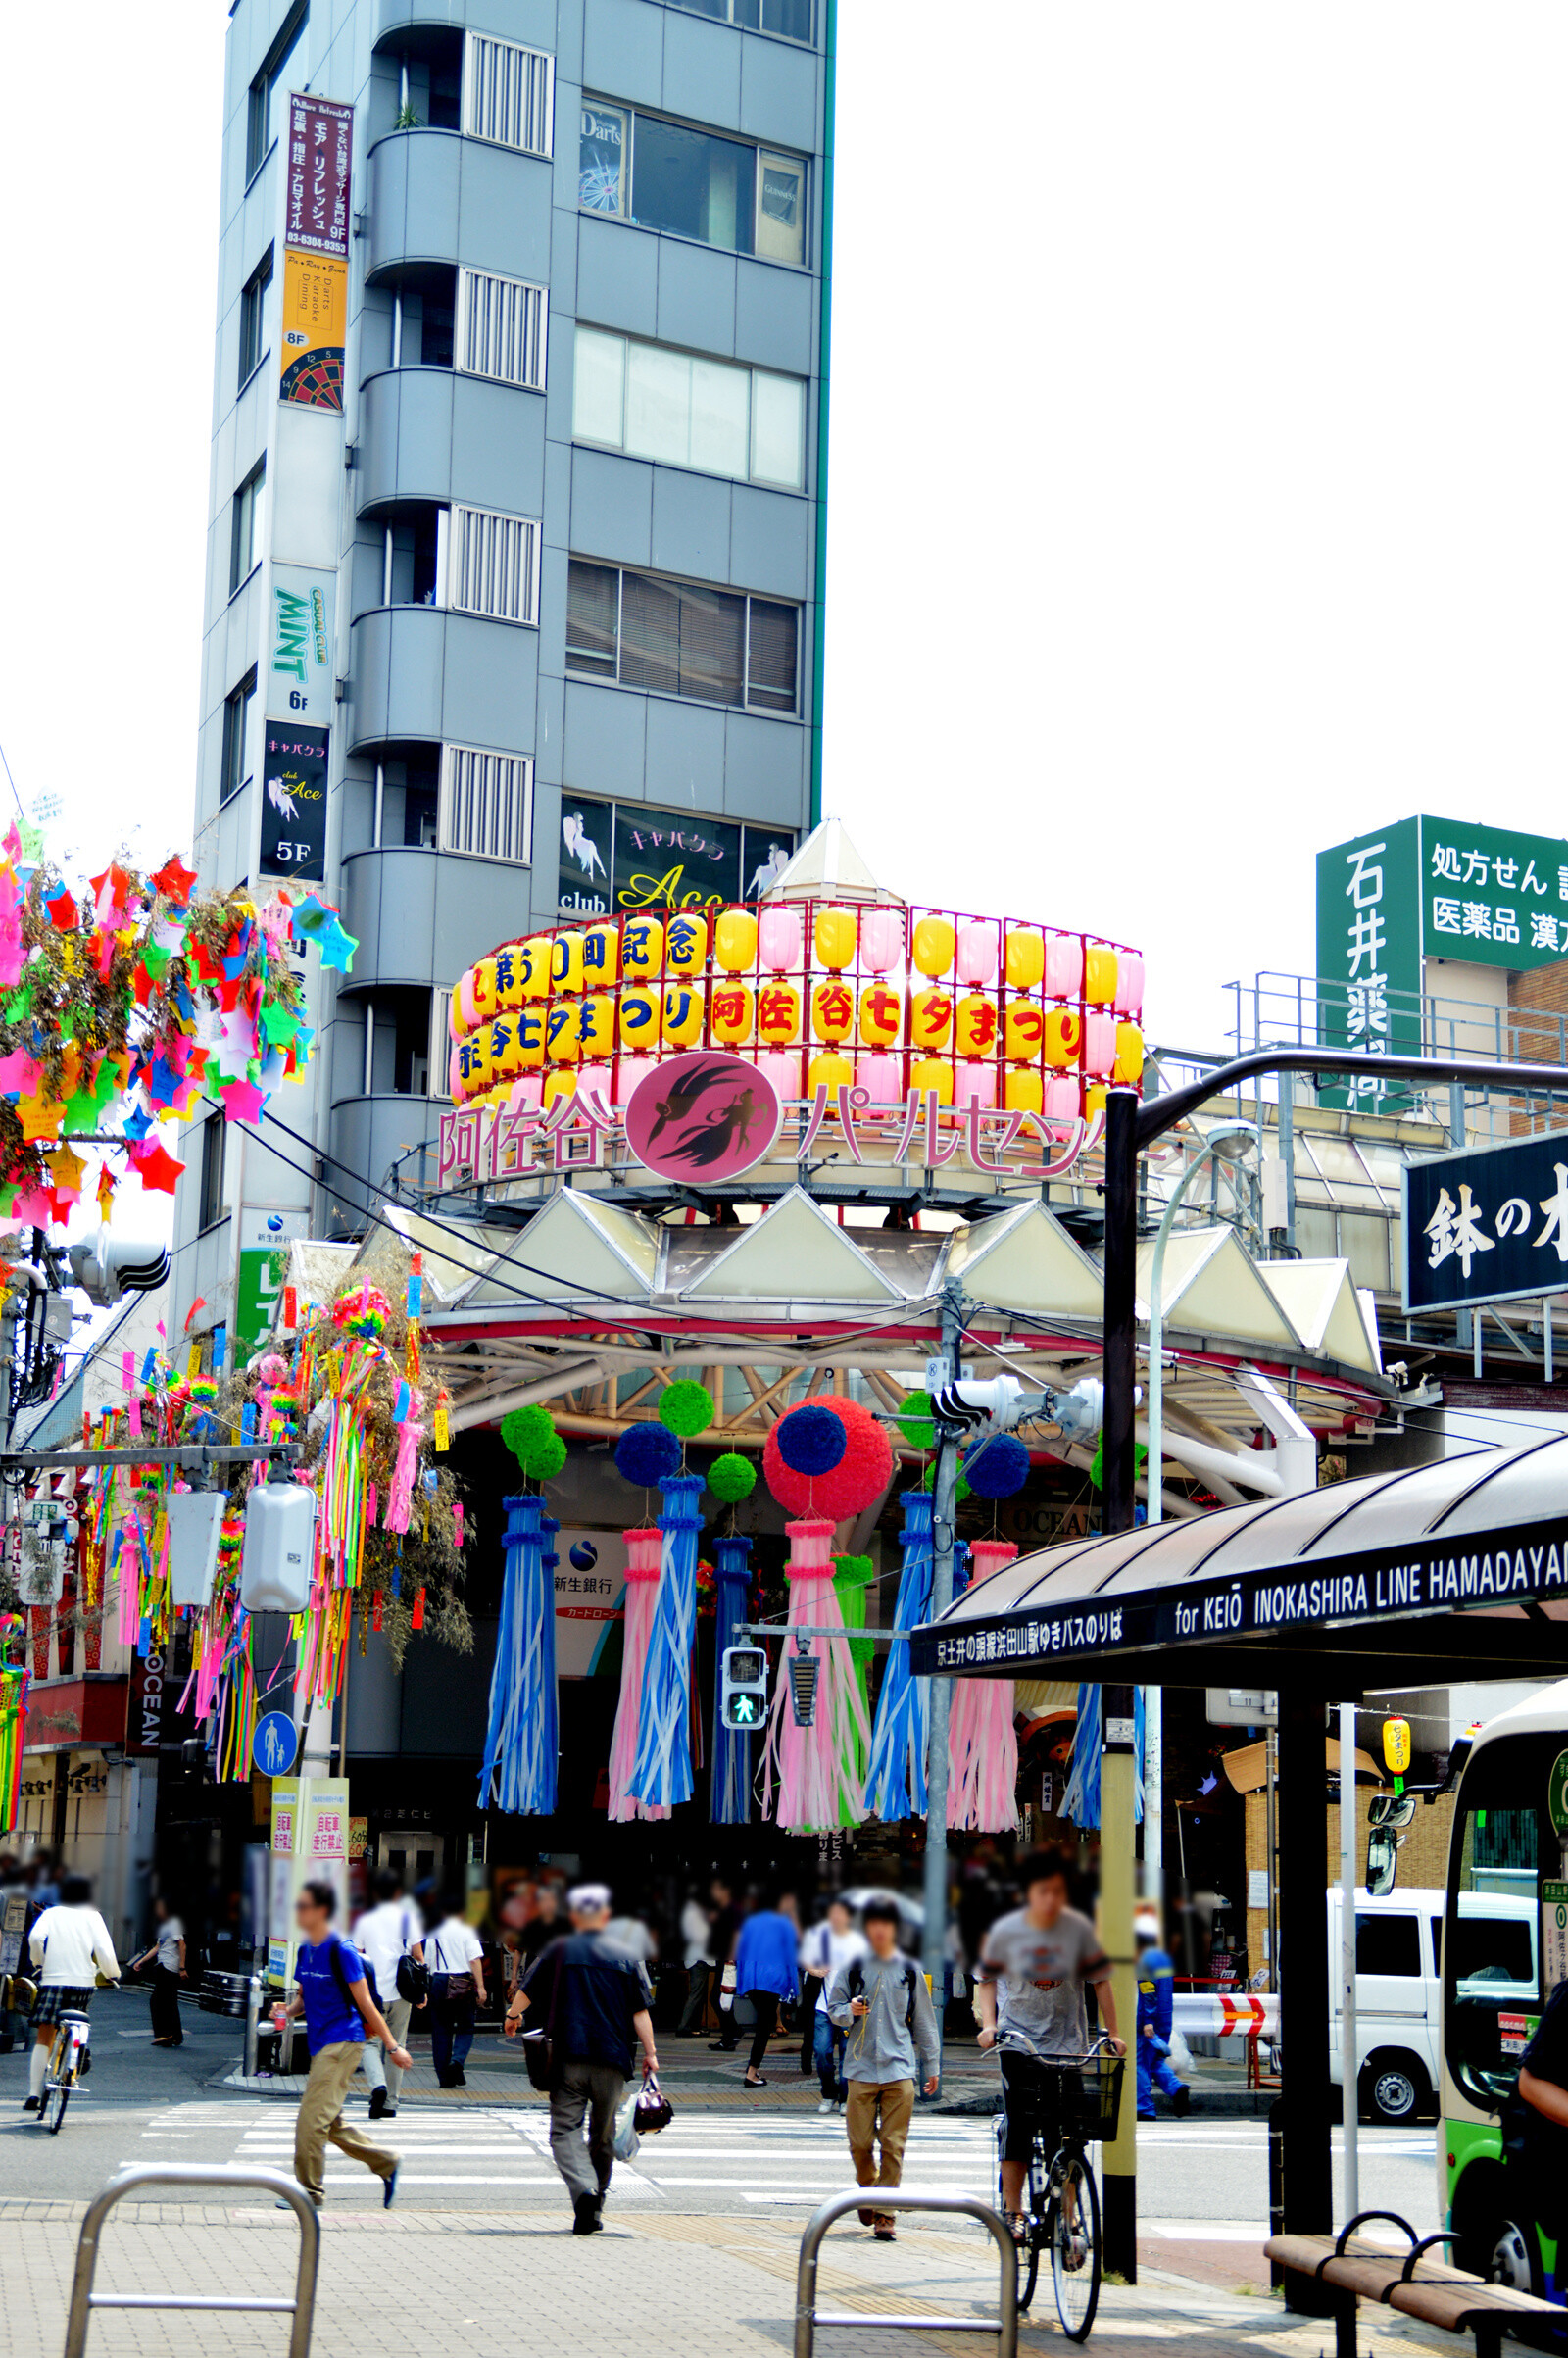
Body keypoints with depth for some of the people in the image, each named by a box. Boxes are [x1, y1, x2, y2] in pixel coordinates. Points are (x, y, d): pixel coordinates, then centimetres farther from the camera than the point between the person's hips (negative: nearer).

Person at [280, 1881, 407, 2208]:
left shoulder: (342, 1950, -13)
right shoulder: (305, 1950, 10)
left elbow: (365, 2003, -10)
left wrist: (392, 2047, -7)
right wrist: (288, 2010, -2)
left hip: (343, 2042, -9)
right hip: (320, 2045, 9)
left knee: (311, 2118, -11)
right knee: (331, 2123, 12)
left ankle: (310, 2191, -2)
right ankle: (386, 2163, 26)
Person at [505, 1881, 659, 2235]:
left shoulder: (560, 1951, 4)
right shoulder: (626, 1958, 7)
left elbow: (527, 1992, 9)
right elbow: (640, 2012, 2)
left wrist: (513, 2015, 29)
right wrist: (650, 2053, 6)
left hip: (569, 2057, -2)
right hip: (612, 2060, 2)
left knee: (565, 2129, -3)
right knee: (603, 2136, 13)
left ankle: (583, 2190, -28)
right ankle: (594, 2210, 19)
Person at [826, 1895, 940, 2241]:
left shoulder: (910, 1970, 10)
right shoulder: (851, 1967, 6)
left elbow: (924, 2021, 16)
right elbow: (833, 2010, 9)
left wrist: (932, 2066, 16)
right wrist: (850, 2011, -13)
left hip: (899, 2068, 0)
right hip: (861, 2067, 0)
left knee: (893, 2144, -6)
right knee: (860, 2142, -1)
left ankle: (884, 2215, 0)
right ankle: (868, 2187, 28)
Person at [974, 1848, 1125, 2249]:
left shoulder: (1078, 1928, -5)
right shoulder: (1006, 1931, -5)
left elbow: (1099, 1980, 4)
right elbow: (987, 1980, 8)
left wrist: (1112, 2033, 2)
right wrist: (988, 2024, -5)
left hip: (1067, 2044, 0)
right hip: (1018, 2041, 0)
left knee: (1066, 2137, -3)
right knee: (1017, 2129, -4)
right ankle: (1013, 2212, 10)